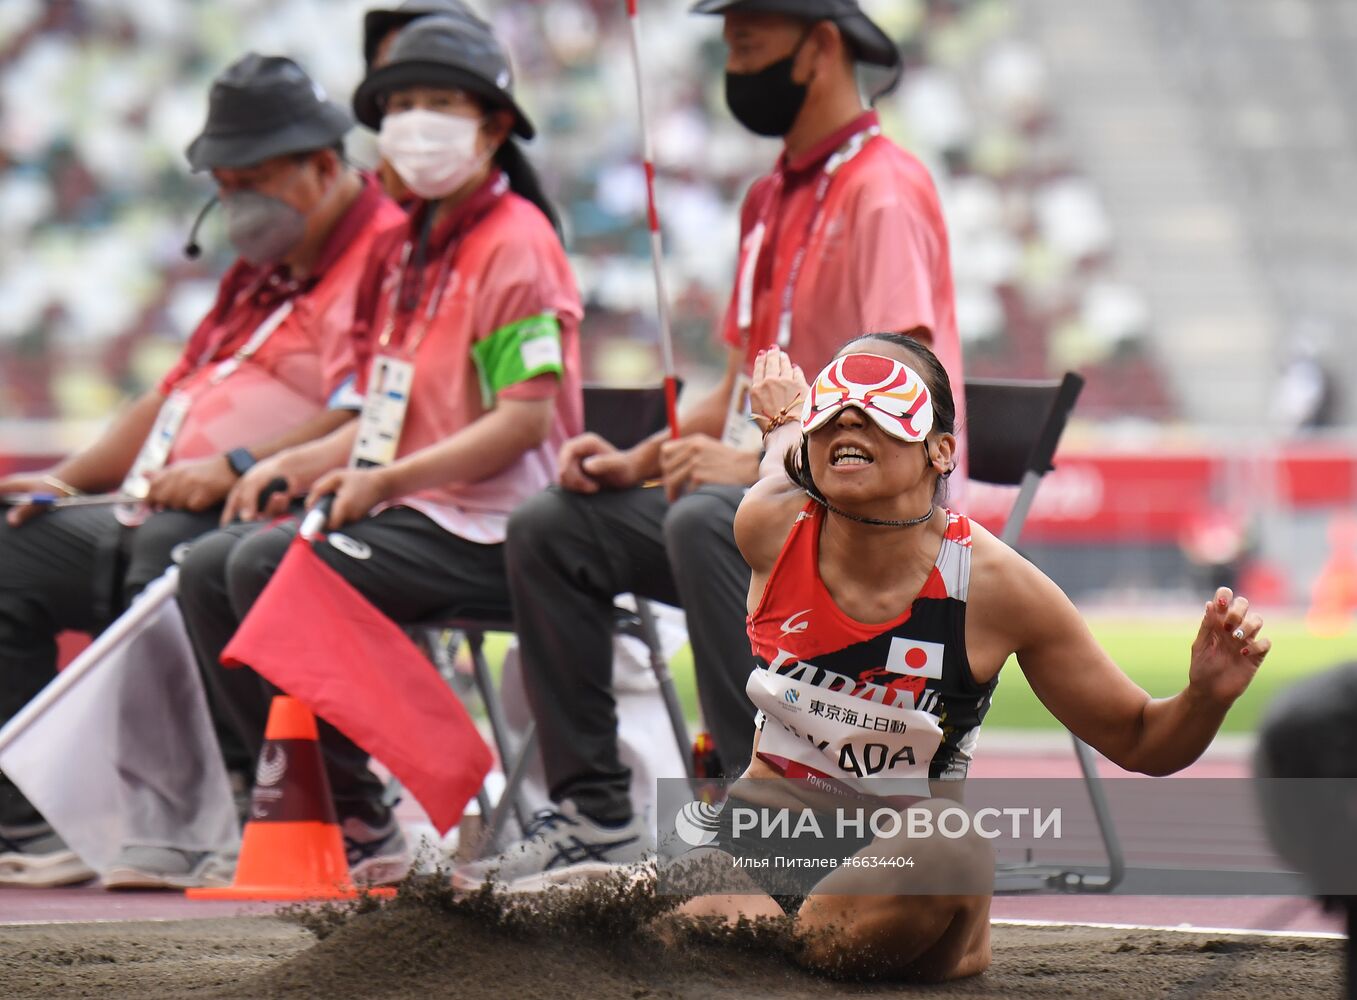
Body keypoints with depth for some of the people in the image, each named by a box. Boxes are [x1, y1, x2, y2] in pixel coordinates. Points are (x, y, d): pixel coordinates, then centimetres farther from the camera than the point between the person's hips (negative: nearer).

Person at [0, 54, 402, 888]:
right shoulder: (261, 271, 28)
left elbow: (366, 421, -19)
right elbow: (177, 393, 30)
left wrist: (238, 468, -26)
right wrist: (69, 477, 17)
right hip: (163, 515, 10)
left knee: (169, 552, -38)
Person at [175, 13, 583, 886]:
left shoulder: (514, 243, -10)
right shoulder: (408, 249, 19)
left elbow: (526, 419, -18)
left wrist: (390, 480, -22)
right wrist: (304, 463, 7)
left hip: (484, 526, -10)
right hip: (414, 513, 10)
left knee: (269, 565, -25)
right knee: (208, 570, -2)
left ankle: (364, 824, -17)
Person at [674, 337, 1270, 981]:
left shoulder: (993, 583, -14)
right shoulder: (771, 529, -9)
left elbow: (1140, 741, -4)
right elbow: (785, 468, 18)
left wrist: (1208, 695, -24)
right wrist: (786, 416, 39)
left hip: (911, 836, -1)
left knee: (952, 851, -39)